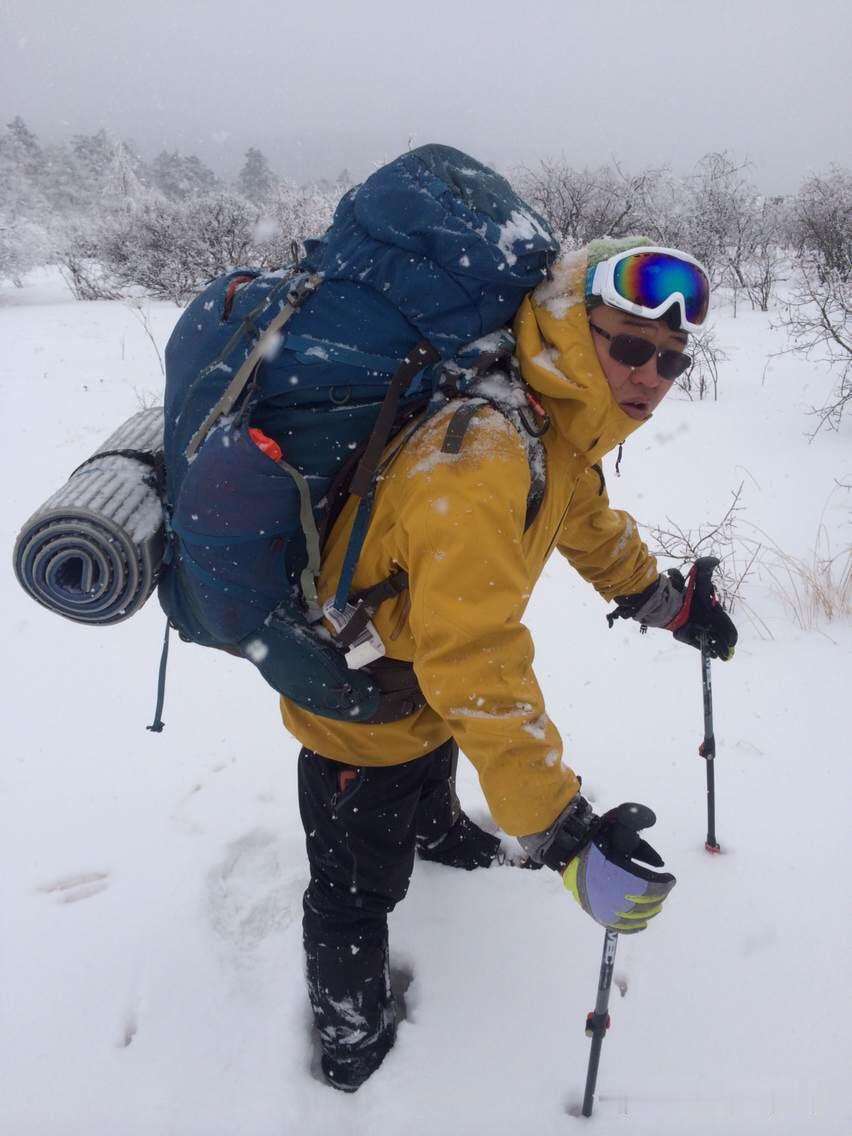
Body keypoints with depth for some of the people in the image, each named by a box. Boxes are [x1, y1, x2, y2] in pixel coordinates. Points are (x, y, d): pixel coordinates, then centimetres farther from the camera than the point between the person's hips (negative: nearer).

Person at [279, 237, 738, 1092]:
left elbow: (591, 526, 13)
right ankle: (353, 1040, 40)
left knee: (433, 773, 39)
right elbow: (476, 664, -44)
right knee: (361, 888, 13)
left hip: (424, 675, 9)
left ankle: (438, 833, 73)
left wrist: (667, 601, 22)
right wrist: (565, 835, -42)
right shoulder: (482, 454, -40)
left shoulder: (562, 423, -8)